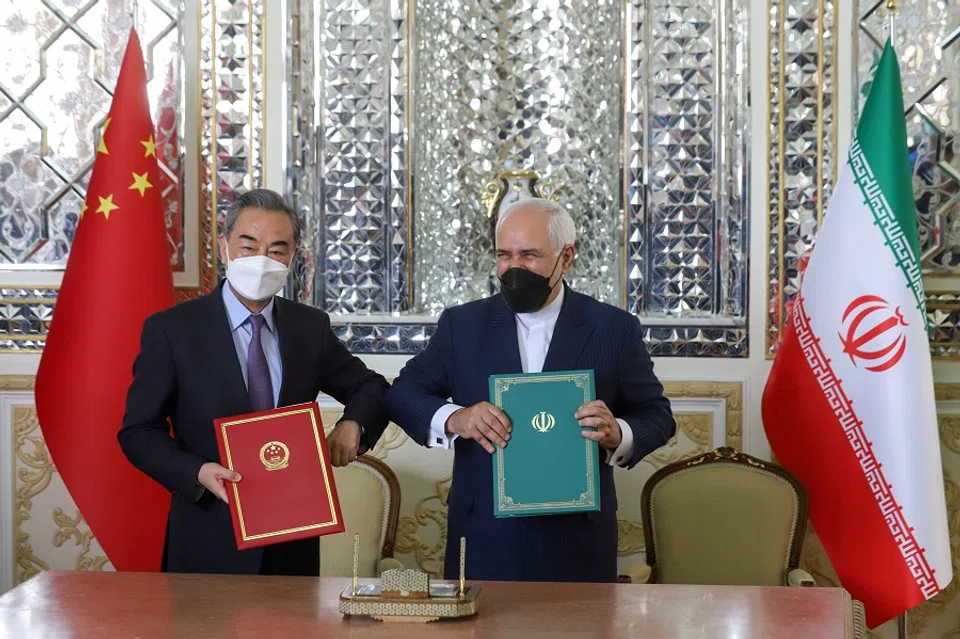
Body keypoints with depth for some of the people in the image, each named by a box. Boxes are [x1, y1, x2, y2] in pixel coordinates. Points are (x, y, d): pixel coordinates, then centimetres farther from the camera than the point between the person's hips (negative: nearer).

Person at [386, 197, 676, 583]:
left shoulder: (614, 329, 1)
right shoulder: (462, 324, 5)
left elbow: (657, 416, 5)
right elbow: (403, 394, 6)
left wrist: (617, 434, -18)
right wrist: (453, 418, -15)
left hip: (577, 539, -1)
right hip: (485, 538, 1)